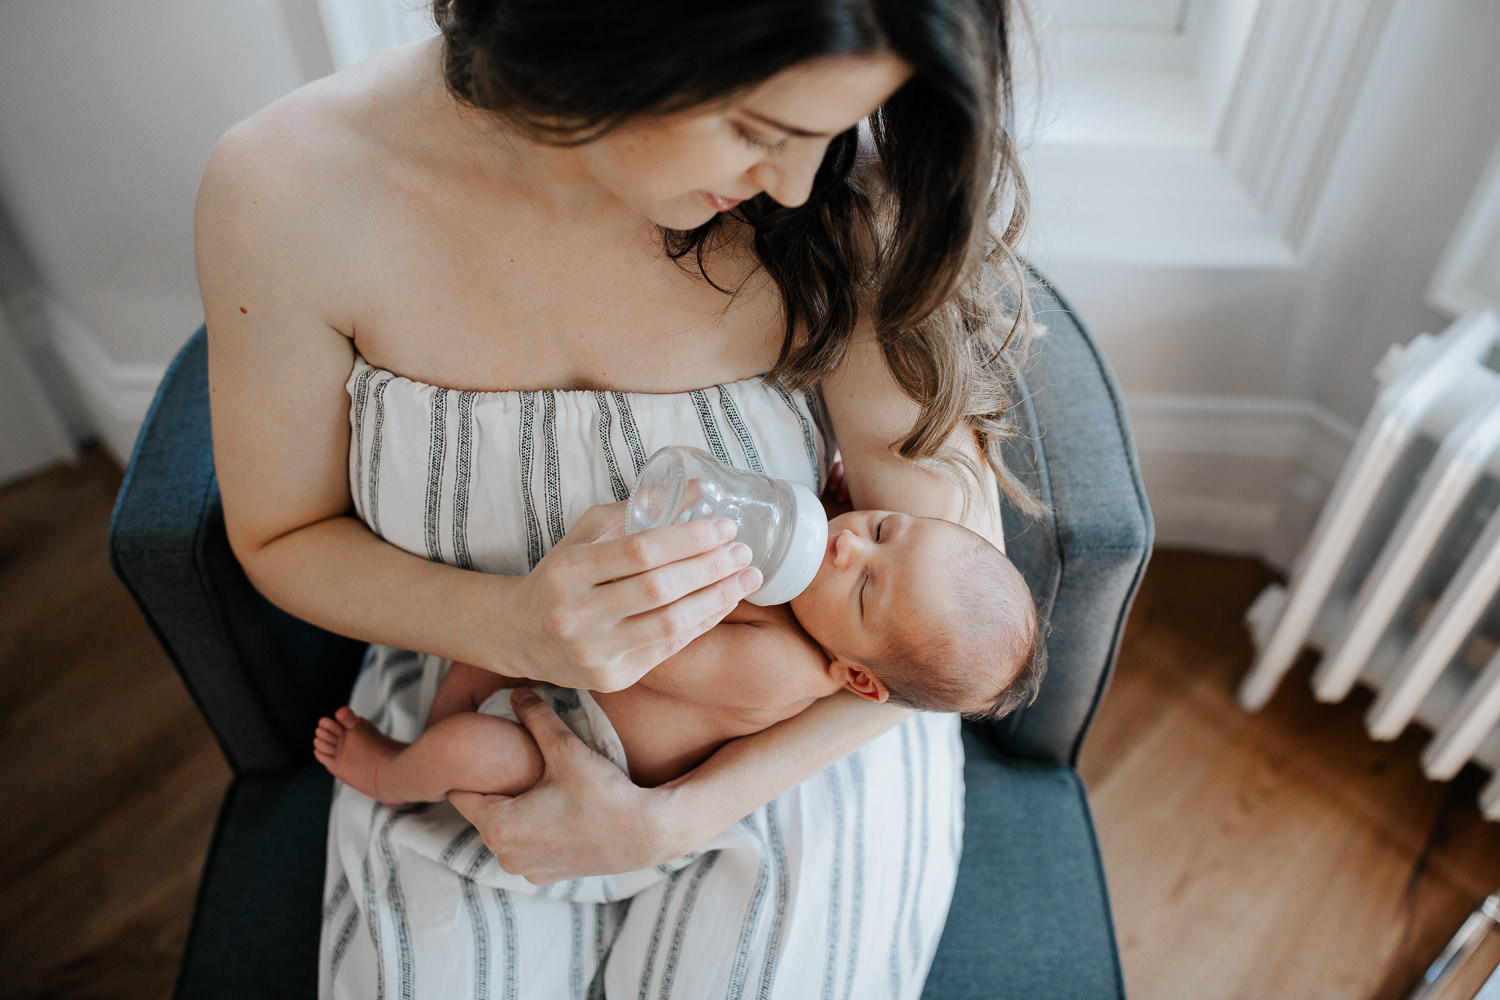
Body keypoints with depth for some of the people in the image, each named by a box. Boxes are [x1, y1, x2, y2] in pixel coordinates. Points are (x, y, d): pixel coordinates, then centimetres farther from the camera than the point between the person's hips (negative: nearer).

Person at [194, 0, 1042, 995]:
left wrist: (670, 819, -21)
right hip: (471, 717, 1)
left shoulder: (844, 194, -25)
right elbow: (284, 539, -7)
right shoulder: (289, 189, -22)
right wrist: (514, 626, -28)